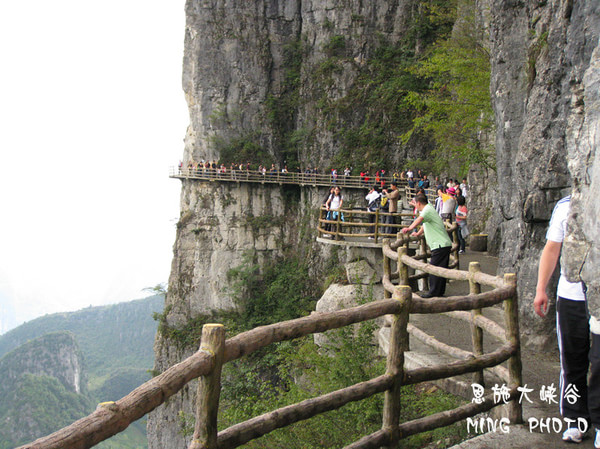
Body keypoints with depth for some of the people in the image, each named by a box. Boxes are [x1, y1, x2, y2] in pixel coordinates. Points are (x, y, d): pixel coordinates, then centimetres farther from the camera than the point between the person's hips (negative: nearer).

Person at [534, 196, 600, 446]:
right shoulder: (565, 206, 8)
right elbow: (552, 249, 10)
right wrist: (541, 289, 5)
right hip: (570, 295, 2)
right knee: (572, 362, 8)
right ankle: (575, 419, 22)